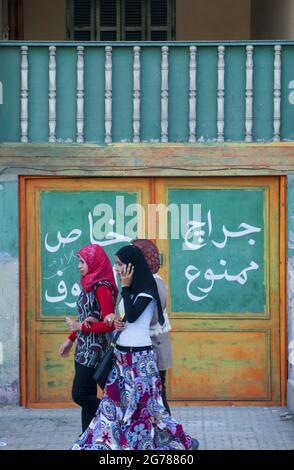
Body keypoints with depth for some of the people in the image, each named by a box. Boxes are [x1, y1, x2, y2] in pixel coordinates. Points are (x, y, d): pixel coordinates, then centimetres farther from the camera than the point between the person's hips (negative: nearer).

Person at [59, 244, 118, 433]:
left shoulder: (102, 288, -17)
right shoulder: (89, 285, 10)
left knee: (80, 395, -8)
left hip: (94, 349, -9)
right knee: (87, 396, 10)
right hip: (84, 349, 9)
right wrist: (71, 339, 22)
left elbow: (109, 324, -21)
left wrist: (82, 327, -15)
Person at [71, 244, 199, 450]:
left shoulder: (147, 291, -12)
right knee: (116, 402, 7)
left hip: (140, 357, -8)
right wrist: (115, 322, -6)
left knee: (145, 403, -3)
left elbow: (131, 316, -22)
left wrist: (125, 287, -15)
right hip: (122, 356, 8)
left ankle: (183, 441, 6)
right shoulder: (129, 290, 11)